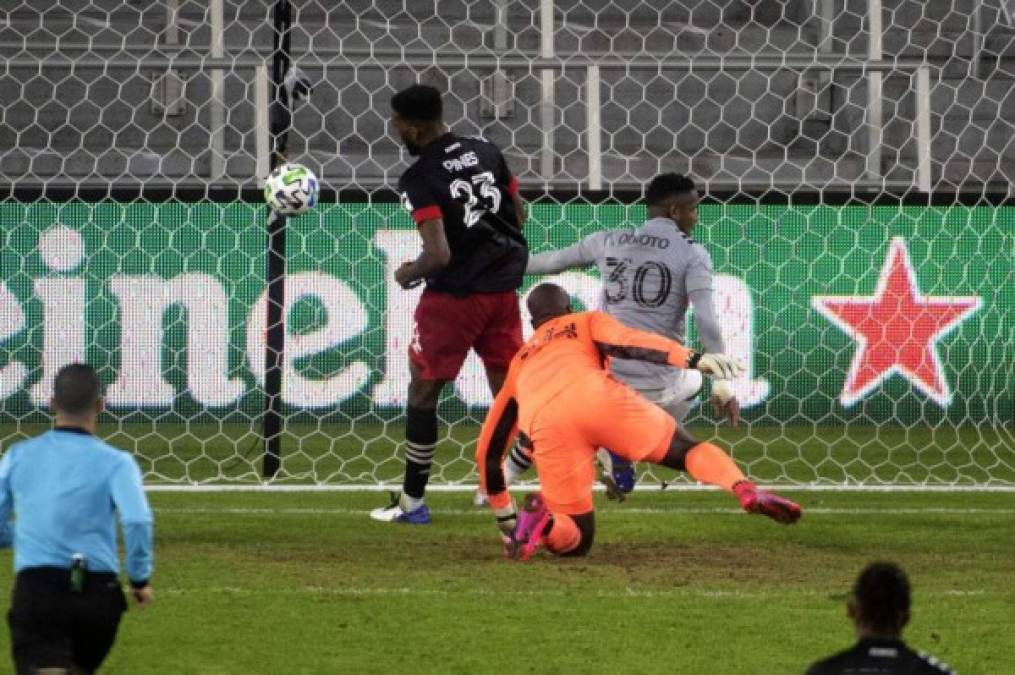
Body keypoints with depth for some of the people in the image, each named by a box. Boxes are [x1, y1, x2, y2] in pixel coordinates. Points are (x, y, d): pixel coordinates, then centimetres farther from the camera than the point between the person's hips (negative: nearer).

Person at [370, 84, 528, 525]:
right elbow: (519, 215, 12)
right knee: (507, 391, 12)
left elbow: (439, 255, -23)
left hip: (454, 293, -6)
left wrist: (409, 273, -4)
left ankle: (412, 502, 11)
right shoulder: (485, 152, 3)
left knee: (423, 390, 7)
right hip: (504, 287, 6)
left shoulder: (419, 179, -17)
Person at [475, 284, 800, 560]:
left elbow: (488, 449, 40)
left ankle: (541, 520, -21)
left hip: (544, 426, 2)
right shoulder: (586, 322, 33)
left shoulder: (519, 363, 40)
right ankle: (746, 491, -21)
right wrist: (694, 359, -5)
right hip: (597, 397, -2)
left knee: (575, 540, 12)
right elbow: (629, 342, 8)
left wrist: (506, 520, 47)